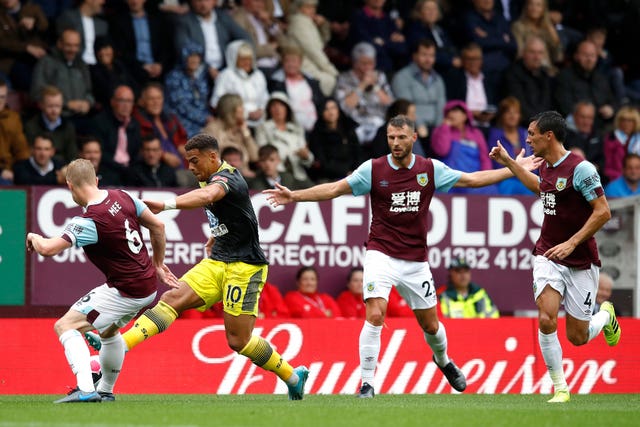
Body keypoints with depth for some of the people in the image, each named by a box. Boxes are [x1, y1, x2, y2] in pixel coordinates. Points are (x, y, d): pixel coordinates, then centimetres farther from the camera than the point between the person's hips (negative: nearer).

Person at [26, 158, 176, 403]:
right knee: (109, 329, 33)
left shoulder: (89, 222, -22)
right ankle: (105, 391, 42)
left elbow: (48, 249, -28)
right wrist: (158, 265, 22)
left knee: (65, 326, -7)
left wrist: (34, 237, -4)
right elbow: (157, 226, 9)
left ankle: (86, 389, -21)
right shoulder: (122, 197, 0)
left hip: (126, 293, -9)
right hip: (149, 285, 9)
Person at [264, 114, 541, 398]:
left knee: (430, 324, 13)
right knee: (375, 316, -21)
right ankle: (367, 383, -13)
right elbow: (334, 189, -1)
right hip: (381, 255, -2)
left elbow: (473, 179, 10)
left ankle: (443, 360, 46)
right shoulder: (373, 169, -4)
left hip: (416, 261, 2)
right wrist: (295, 196, -11)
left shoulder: (431, 169, 0)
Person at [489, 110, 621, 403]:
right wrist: (508, 162, 26)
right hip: (548, 256, 5)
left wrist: (572, 243, -24)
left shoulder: (580, 169, -17)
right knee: (546, 320, -18)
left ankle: (606, 316, 37)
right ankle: (560, 389, -6)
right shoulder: (547, 167, 5)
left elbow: (603, 212, -19)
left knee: (577, 337, 3)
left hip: (580, 261, -5)